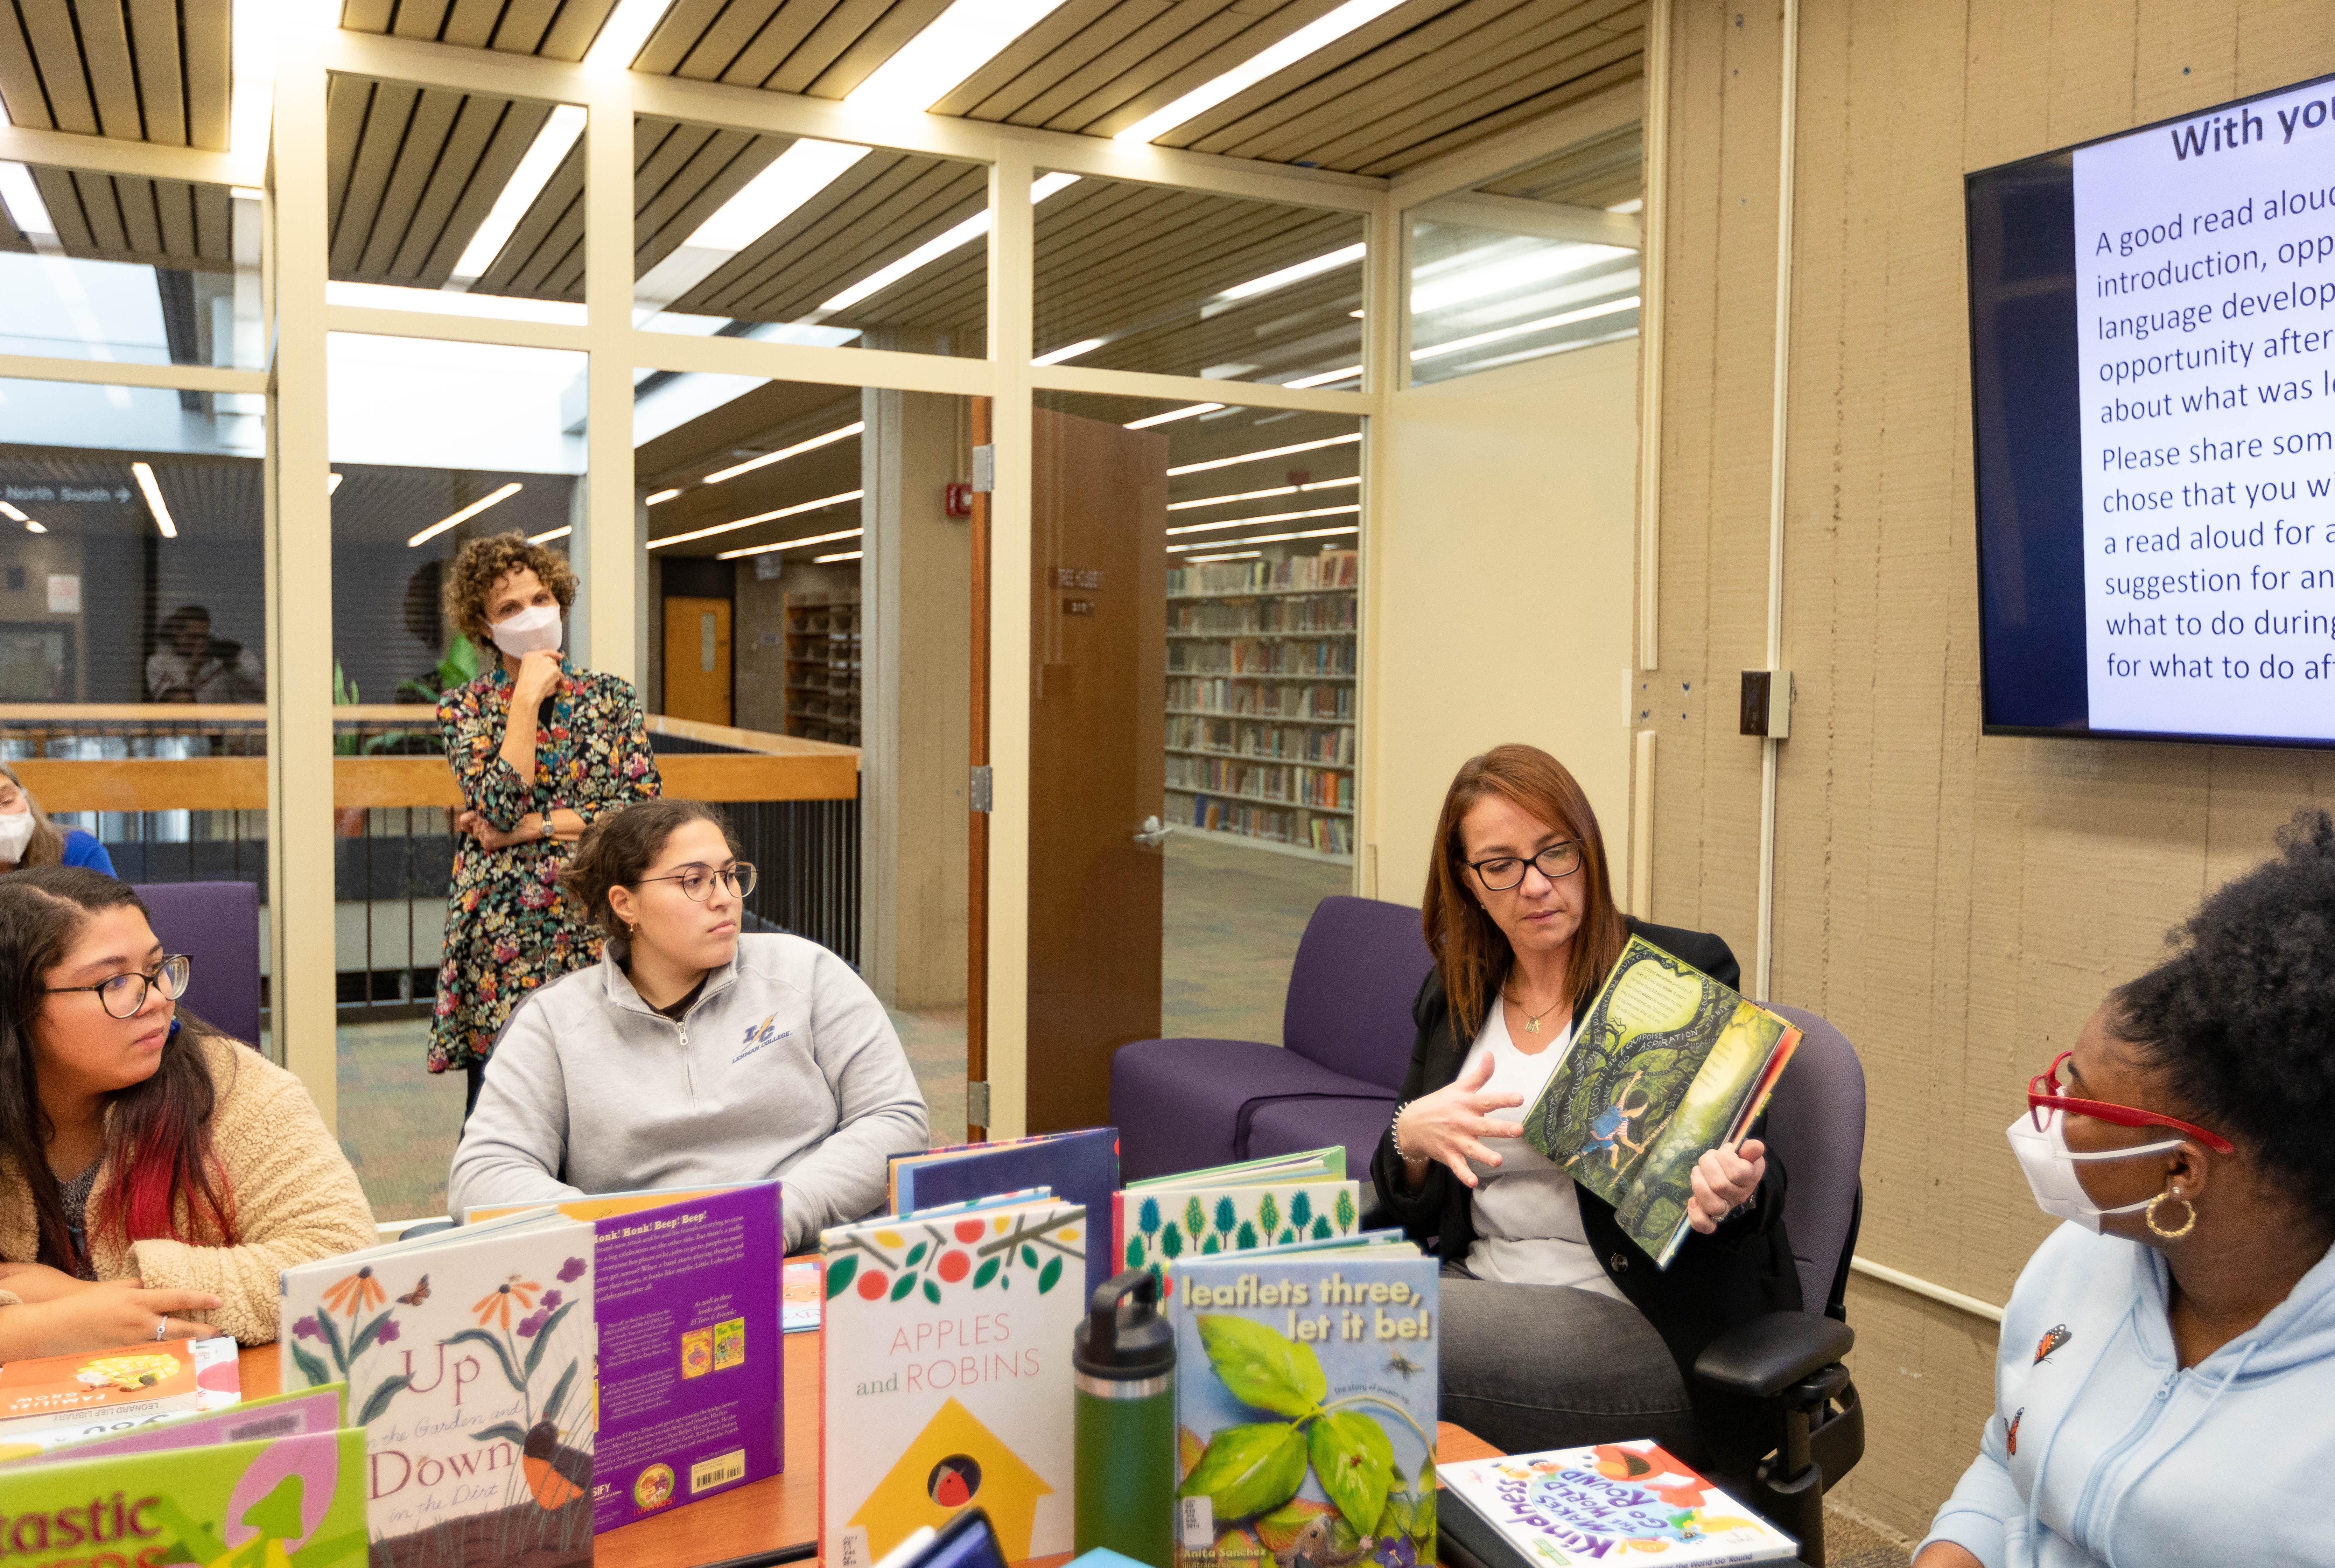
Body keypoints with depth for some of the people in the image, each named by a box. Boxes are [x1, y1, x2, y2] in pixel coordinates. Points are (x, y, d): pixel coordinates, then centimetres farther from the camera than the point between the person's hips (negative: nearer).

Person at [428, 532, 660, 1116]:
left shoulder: (612, 697, 8)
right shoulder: (464, 708, 5)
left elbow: (643, 806, -4)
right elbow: (500, 807, -12)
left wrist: (531, 827, -8)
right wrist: (528, 698, -9)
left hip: (598, 932, 1)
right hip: (503, 937, -1)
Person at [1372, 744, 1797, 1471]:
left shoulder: (1688, 974, -3)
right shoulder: (1452, 998, 11)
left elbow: (1751, 1173, -2)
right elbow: (1413, 1208, 12)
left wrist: (1732, 1194, -27)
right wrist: (1410, 1138, -11)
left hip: (1640, 1326, -5)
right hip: (1480, 1285, 5)